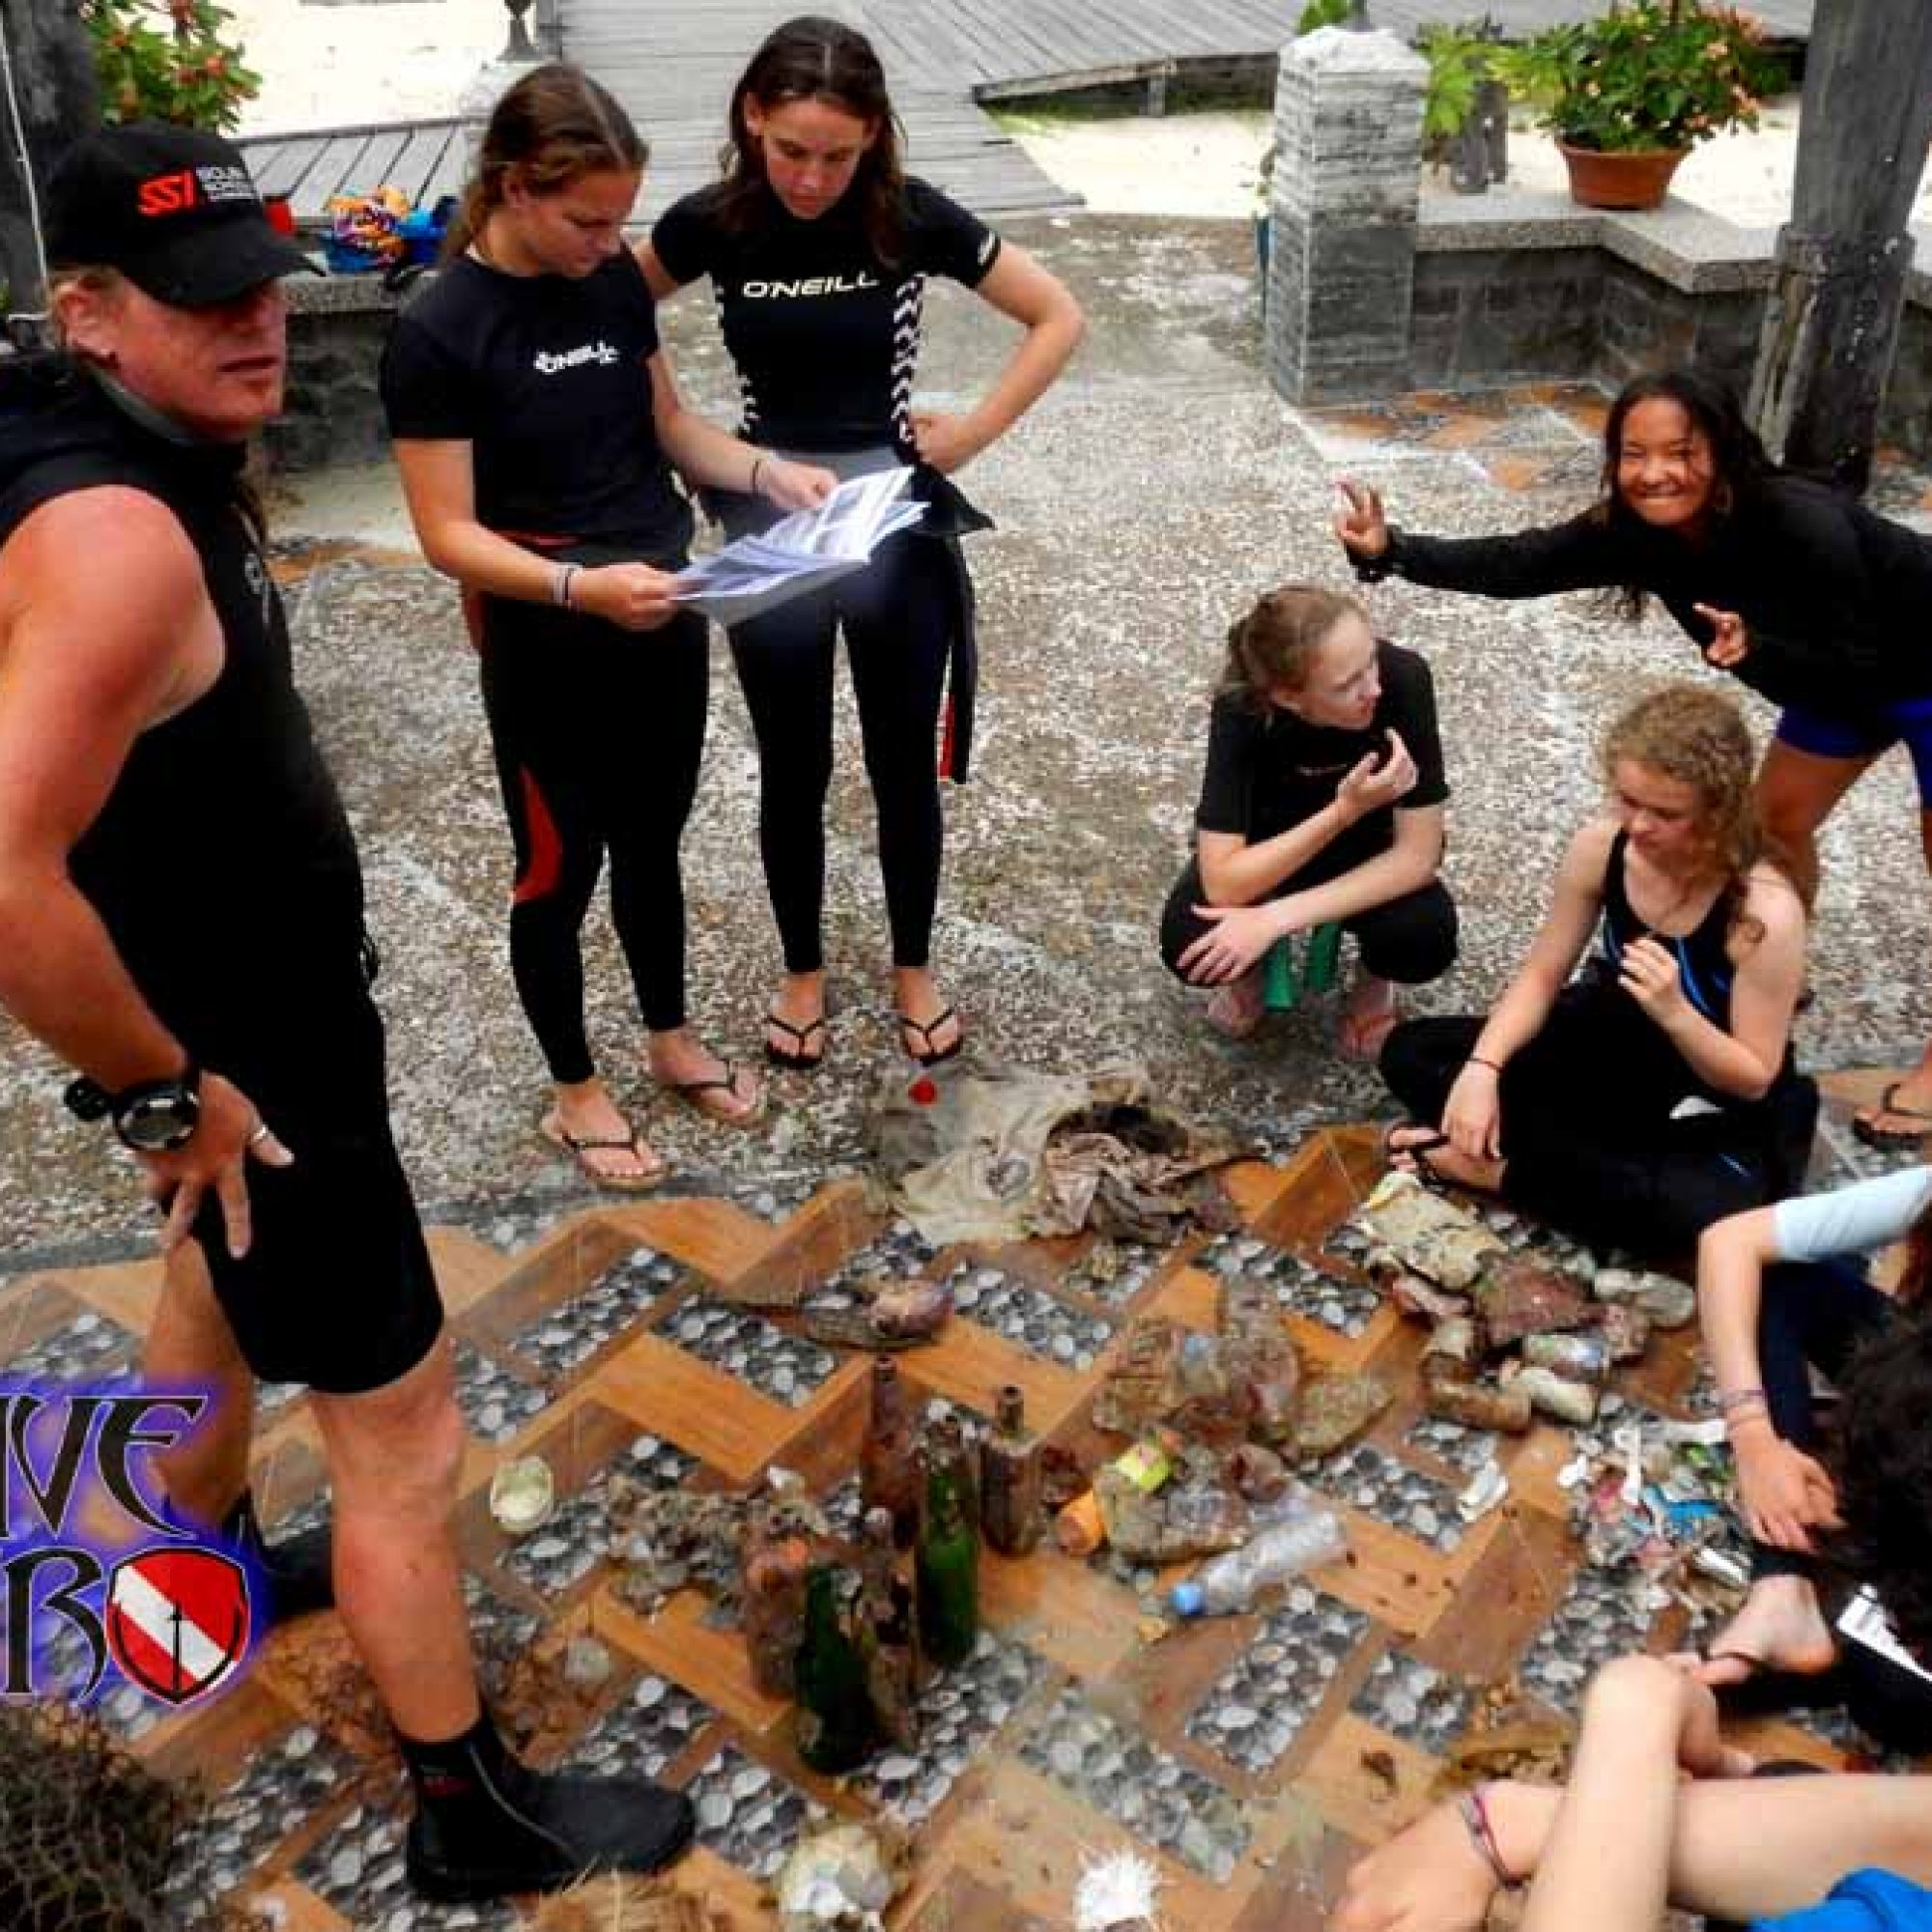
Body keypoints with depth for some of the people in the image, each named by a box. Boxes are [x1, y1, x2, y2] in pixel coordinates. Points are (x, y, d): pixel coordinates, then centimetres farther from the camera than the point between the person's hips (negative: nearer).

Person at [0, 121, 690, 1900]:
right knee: (403, 1432, 3)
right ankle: (476, 1816, 22)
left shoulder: (152, 454, 1)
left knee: (220, 1285, 32)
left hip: (250, 1010, 10)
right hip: (242, 1055, -10)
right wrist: (170, 1094, -24)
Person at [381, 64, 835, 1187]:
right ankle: (576, 1091, 30)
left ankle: (675, 1041, 41)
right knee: (561, 867, 10)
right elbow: (449, 534, -18)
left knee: (654, 843, 21)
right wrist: (579, 587, -33)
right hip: (545, 650, -5)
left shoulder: (617, 281, 0)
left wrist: (767, 470, -7)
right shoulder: (438, 335, -18)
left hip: (664, 619, 6)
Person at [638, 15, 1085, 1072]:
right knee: (792, 769, 11)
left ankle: (913, 971, 29)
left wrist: (978, 429, -8)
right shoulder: (708, 224, -8)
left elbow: (1058, 319, -3)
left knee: (905, 764, 9)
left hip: (896, 517, -1)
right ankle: (802, 973, 31)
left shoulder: (912, 217, -12)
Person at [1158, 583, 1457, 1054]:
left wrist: (1277, 917, -35)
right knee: (1188, 941, -29)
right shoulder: (1241, 707, -33)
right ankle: (1254, 966, 8)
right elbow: (1223, 883, -35)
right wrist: (1344, 811, -45)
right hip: (1273, 844, 0)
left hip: (1368, 844, 0)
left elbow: (1418, 854, -29)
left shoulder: (1403, 678, -33)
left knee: (1425, 939, -31)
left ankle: (1375, 979, 6)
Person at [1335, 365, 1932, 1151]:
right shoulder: (1637, 529, -20)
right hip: (1844, 674, 6)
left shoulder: (1800, 525, -39)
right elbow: (1514, 564, -25)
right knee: (1778, 819, 14)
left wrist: (1756, 652, -51)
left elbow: (1857, 667, -34)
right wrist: (1392, 552, -35)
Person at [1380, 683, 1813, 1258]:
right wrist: (1482, 1068, -24)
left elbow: (1754, 1080, -21)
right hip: (1608, 1054, 4)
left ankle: (1501, 1169, -18)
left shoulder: (1765, 911, -29)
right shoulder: (1600, 846, -17)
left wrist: (1673, 1012, -39)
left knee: (1703, 1212, -38)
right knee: (1409, 1052, -6)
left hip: (1715, 1113, -4)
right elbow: (1541, 977, -7)